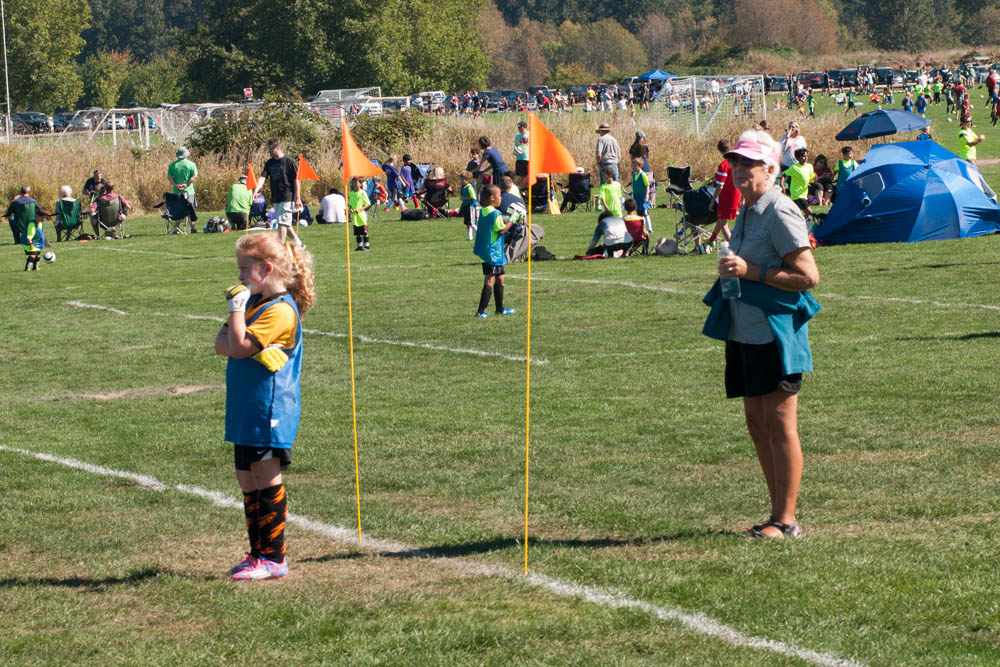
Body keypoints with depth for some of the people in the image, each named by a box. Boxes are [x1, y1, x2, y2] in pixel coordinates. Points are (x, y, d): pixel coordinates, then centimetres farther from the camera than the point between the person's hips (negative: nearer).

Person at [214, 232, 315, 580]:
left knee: (267, 480, -5)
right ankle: (258, 553, 21)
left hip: (269, 410, -9)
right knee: (248, 482, 12)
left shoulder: (280, 310, -16)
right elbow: (221, 344, 12)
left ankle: (273, 558, 0)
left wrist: (237, 307, -13)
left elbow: (239, 346, -21)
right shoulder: (254, 302, 14)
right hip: (245, 408, 9)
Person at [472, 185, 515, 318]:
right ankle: (480, 311, -13)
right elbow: (501, 230, -17)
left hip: (485, 251, 10)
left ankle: (500, 308, 27)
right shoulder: (495, 213, -17)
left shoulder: (483, 212, 10)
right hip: (493, 252, -10)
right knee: (490, 281, -8)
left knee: (499, 279, 19)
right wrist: (512, 220, -7)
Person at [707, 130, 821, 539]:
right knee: (757, 424, 12)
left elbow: (808, 276, -19)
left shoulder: (780, 213, -14)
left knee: (780, 426, -5)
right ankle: (778, 514, 19)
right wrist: (732, 272, 12)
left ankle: (786, 520, 0)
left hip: (775, 332, -10)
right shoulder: (746, 213, 15)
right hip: (745, 332, 10)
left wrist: (750, 271, -21)